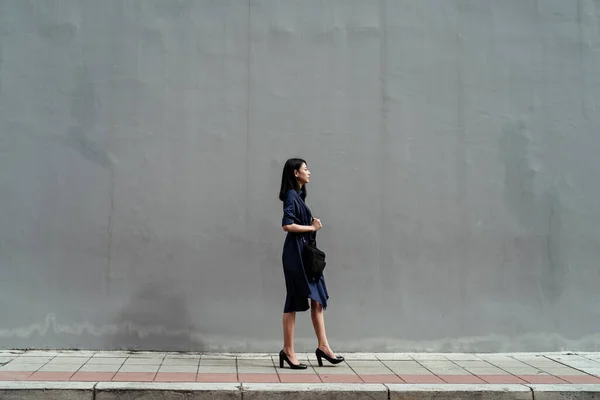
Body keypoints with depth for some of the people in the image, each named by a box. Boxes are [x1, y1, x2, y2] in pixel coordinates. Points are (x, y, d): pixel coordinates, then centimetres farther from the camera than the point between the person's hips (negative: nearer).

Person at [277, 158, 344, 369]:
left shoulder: (298, 195, 16)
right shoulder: (291, 195, -12)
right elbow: (287, 225, -21)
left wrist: (313, 225, 2)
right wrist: (312, 228, -13)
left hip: (306, 253, 9)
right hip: (295, 253, -9)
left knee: (318, 299, 8)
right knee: (294, 302, -2)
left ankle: (323, 346, 14)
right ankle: (288, 351, 7)